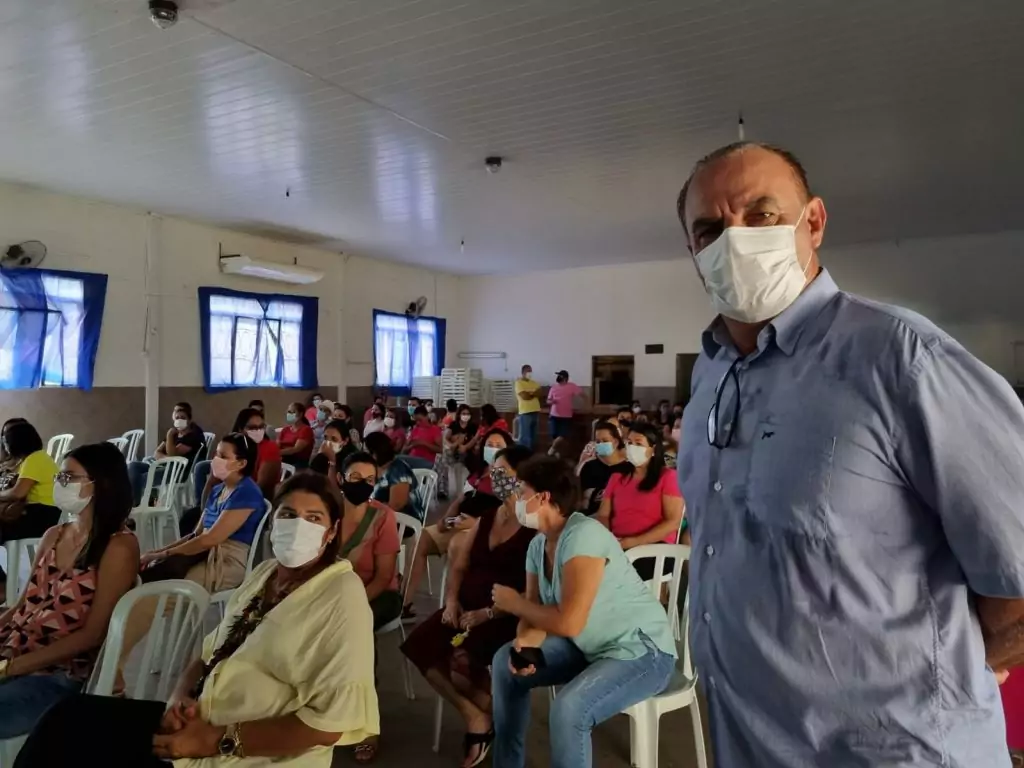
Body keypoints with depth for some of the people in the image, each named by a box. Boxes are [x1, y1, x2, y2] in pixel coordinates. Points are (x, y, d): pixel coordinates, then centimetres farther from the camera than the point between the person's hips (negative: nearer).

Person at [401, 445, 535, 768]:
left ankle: (493, 715, 6)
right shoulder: (485, 517, 12)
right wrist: (452, 601, -3)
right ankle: (473, 715, 4)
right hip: (468, 607, 8)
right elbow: (459, 565, 14)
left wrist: (487, 613, -22)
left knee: (461, 657, -29)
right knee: (419, 644, -13)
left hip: (508, 616, -7)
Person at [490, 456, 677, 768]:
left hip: (642, 650, -9)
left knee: (568, 708, -31)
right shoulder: (538, 545, -1)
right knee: (506, 662, 7)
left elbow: (569, 623, -32)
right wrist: (526, 640, -21)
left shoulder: (584, 535, -27)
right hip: (592, 646, 9)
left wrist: (514, 603, -17)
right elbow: (538, 612, 2)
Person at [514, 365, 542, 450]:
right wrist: (534, 393, 0)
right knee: (525, 436, -7)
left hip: (535, 411, 7)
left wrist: (529, 393, -8)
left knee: (533, 434, 13)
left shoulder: (534, 383, 17)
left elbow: (539, 394, 4)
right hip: (525, 412, -7)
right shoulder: (519, 383, -5)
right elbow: (524, 396, -16)